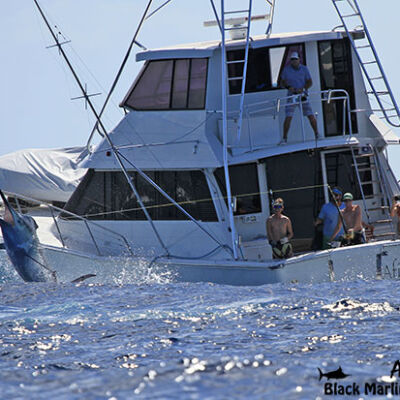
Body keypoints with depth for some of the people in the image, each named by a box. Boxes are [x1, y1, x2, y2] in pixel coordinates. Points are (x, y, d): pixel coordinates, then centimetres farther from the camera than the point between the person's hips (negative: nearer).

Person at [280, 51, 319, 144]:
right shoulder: (286, 69, 2)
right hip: (291, 96, -1)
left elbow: (310, 82, 3)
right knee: (288, 117, -11)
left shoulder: (304, 69, 3)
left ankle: (317, 134, 12)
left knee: (311, 115, -3)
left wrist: (303, 89, -16)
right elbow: (282, 82, 7)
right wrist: (288, 87, -15)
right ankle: (284, 138, -5)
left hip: (303, 95, 1)